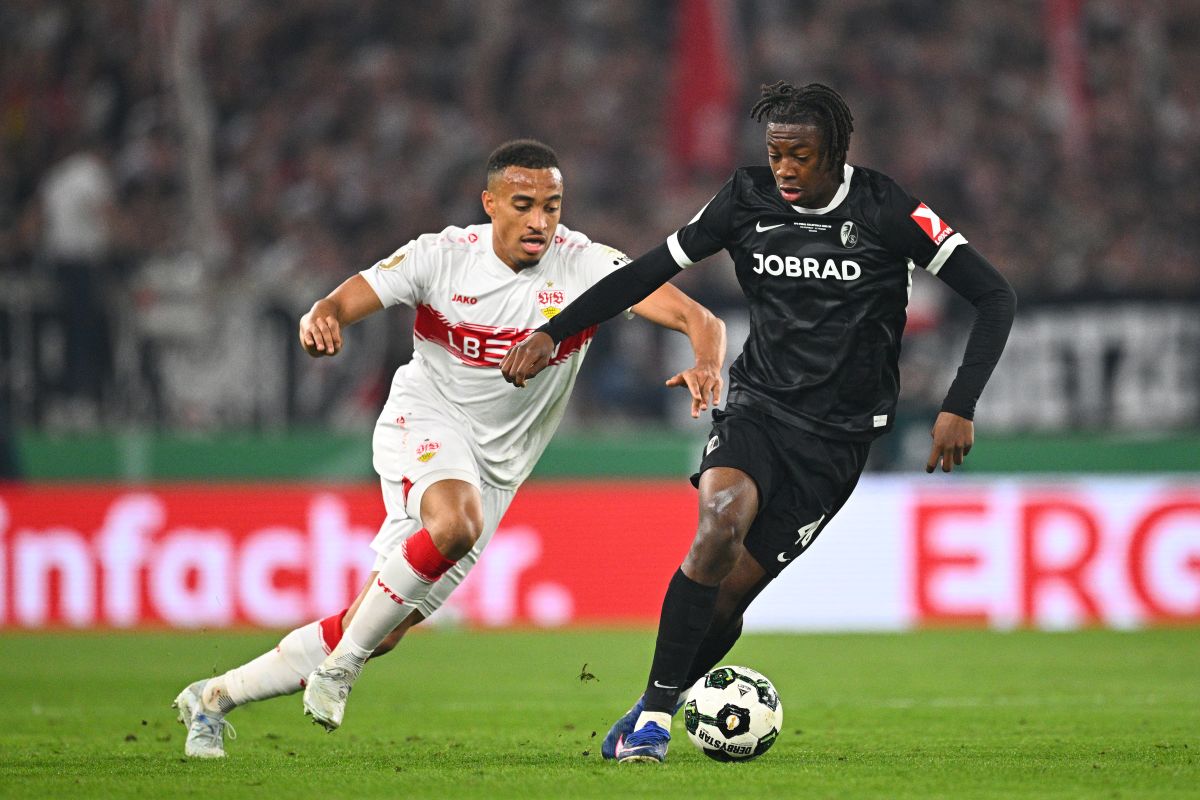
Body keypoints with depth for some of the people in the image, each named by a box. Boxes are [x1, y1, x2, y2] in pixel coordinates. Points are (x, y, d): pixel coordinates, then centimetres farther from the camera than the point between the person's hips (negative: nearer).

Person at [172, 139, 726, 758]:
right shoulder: (441, 256, -10)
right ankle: (340, 664, -20)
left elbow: (699, 320, -18)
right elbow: (343, 303, -11)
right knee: (457, 523, -38)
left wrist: (708, 364, -41)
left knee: (380, 632, 0)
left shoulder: (584, 266, -11)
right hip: (425, 422, -3)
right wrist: (320, 318, -36)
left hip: (495, 467, 3)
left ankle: (214, 698, 16)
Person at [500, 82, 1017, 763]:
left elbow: (995, 296, -8)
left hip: (839, 435, -1)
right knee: (721, 524, -29)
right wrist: (551, 332, -2)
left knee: (731, 592, -6)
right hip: (758, 406, 1)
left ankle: (654, 710, 20)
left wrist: (960, 408, -17)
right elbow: (648, 272, 6)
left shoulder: (884, 210, -10)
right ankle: (655, 712, -19)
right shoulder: (749, 199, -1)